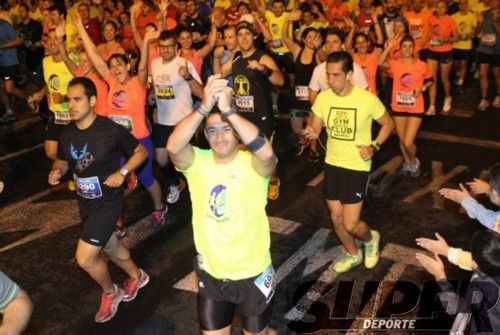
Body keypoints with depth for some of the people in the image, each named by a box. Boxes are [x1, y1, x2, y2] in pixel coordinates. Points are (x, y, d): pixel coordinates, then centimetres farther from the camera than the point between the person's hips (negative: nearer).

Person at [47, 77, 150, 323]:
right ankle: (137, 277, 50)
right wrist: (56, 172, -10)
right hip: (84, 201, 7)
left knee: (84, 258, -9)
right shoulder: (67, 133, -5)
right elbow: (63, 160, 12)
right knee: (109, 246, 24)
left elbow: (141, 152, -10)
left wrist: (122, 173, -22)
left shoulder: (110, 129, -22)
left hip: (107, 201, -7)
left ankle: (110, 292, 21)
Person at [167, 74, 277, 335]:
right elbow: (173, 147, -31)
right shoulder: (197, 162, -9)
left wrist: (228, 110, -46)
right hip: (210, 274, 2)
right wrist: (204, 107, -44)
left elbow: (266, 152, -40)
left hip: (253, 273, -1)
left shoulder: (252, 164, -16)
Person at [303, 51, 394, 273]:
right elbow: (315, 129, -1)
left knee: (350, 225, -5)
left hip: (357, 167, -4)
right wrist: (310, 133, -25)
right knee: (336, 218, 15)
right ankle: (352, 255, 41)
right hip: (332, 164, 5)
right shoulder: (323, 97, -7)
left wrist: (374, 147, -16)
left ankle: (370, 239, 31)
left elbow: (388, 124, -2)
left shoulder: (367, 99, -18)